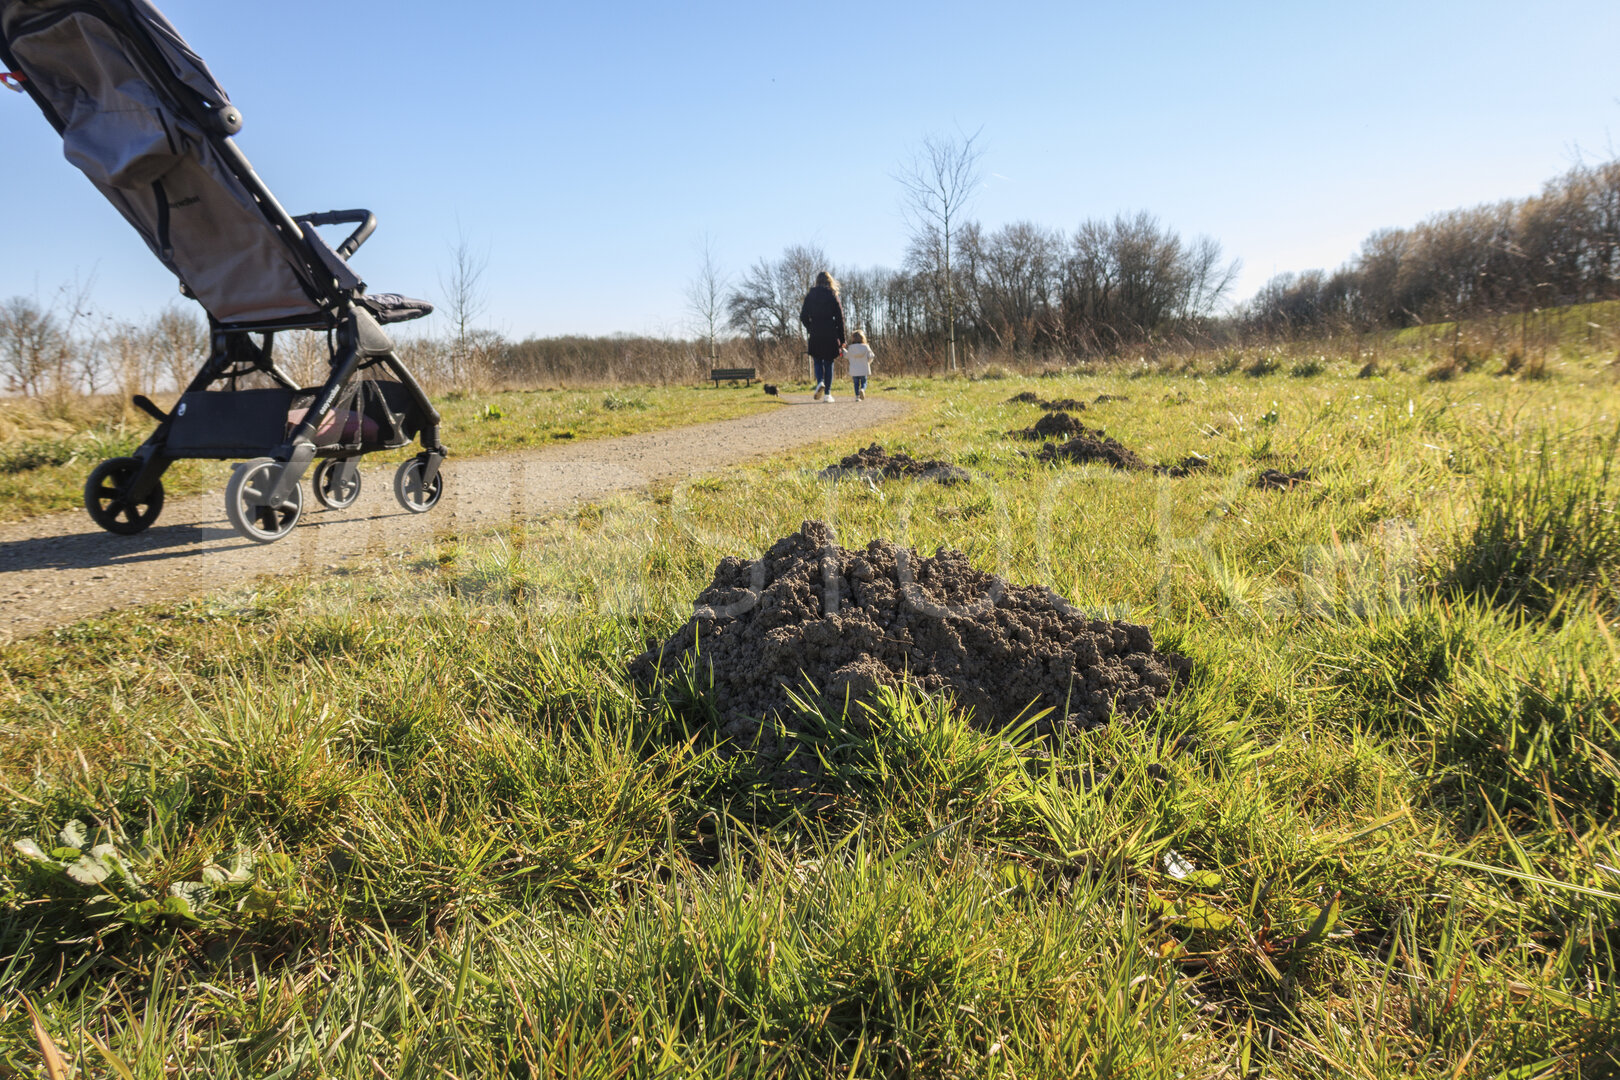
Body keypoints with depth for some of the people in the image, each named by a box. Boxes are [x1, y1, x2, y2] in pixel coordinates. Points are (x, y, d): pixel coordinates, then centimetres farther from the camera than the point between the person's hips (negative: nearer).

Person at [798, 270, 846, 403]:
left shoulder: (810, 296, 3)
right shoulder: (832, 295, -1)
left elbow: (803, 317, 2)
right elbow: (840, 318, -3)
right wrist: (842, 339, 1)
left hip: (815, 336, 1)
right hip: (830, 335, -1)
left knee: (818, 362, 13)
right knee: (828, 363, 7)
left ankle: (820, 382, -16)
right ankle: (827, 394, 3)